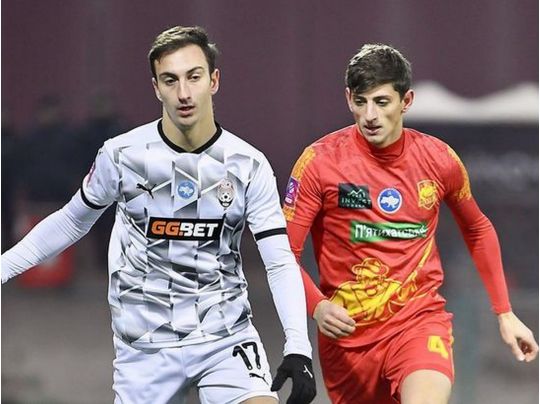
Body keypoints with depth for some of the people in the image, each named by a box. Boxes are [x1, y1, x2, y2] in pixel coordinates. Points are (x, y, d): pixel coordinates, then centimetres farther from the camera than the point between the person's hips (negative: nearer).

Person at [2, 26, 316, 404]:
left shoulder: (249, 166, -5)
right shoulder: (120, 155, -4)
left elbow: (281, 262, -7)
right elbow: (72, 221, 13)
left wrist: (298, 348, -19)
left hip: (226, 335, -1)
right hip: (145, 344, 1)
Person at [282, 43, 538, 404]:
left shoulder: (439, 160, -2)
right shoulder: (320, 161, -9)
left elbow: (478, 231, 17)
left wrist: (505, 313, 16)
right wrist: (317, 306, -26)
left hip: (420, 321, -1)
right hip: (346, 332, 1)